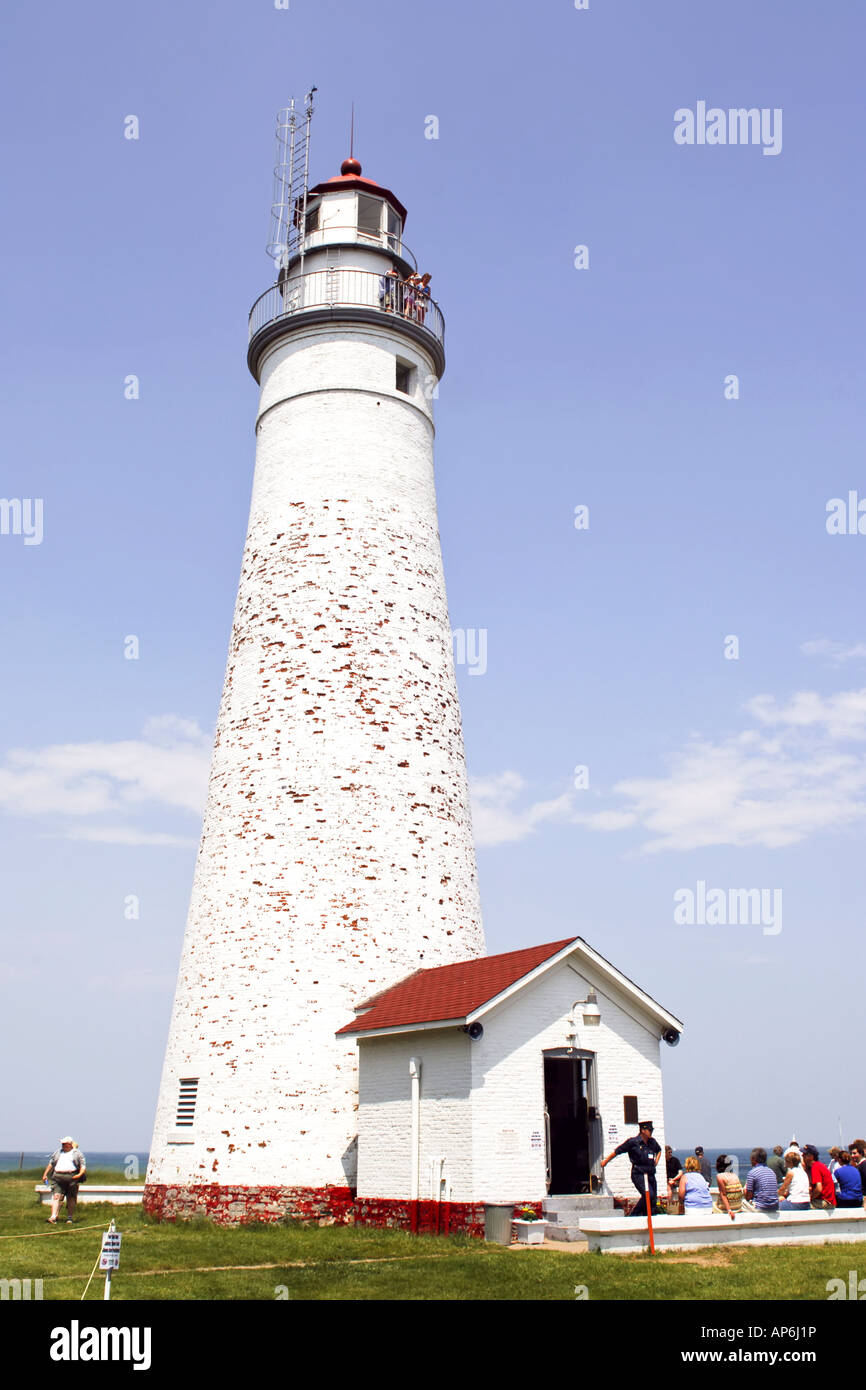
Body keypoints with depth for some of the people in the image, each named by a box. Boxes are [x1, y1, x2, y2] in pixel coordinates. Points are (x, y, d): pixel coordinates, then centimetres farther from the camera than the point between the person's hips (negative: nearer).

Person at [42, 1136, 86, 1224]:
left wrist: (80, 1174, -12)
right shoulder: (57, 1152, 20)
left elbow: (83, 1166, 5)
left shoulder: (77, 1153, 9)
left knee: (71, 1199, 0)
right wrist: (45, 1174, 17)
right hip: (58, 1177, 2)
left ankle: (69, 1218, 10)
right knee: (56, 1196, -12)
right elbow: (51, 1163, 24)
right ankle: (53, 1217, -17)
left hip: (72, 1177, -2)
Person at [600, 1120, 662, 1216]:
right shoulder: (633, 1142, -8)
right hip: (638, 1174, -6)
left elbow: (659, 1150, 35)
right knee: (648, 1195, -23)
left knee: (654, 1199, 0)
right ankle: (633, 1214, -6)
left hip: (650, 1174, 6)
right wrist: (605, 1161, 12)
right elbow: (617, 1151, 3)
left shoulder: (653, 1142, 9)